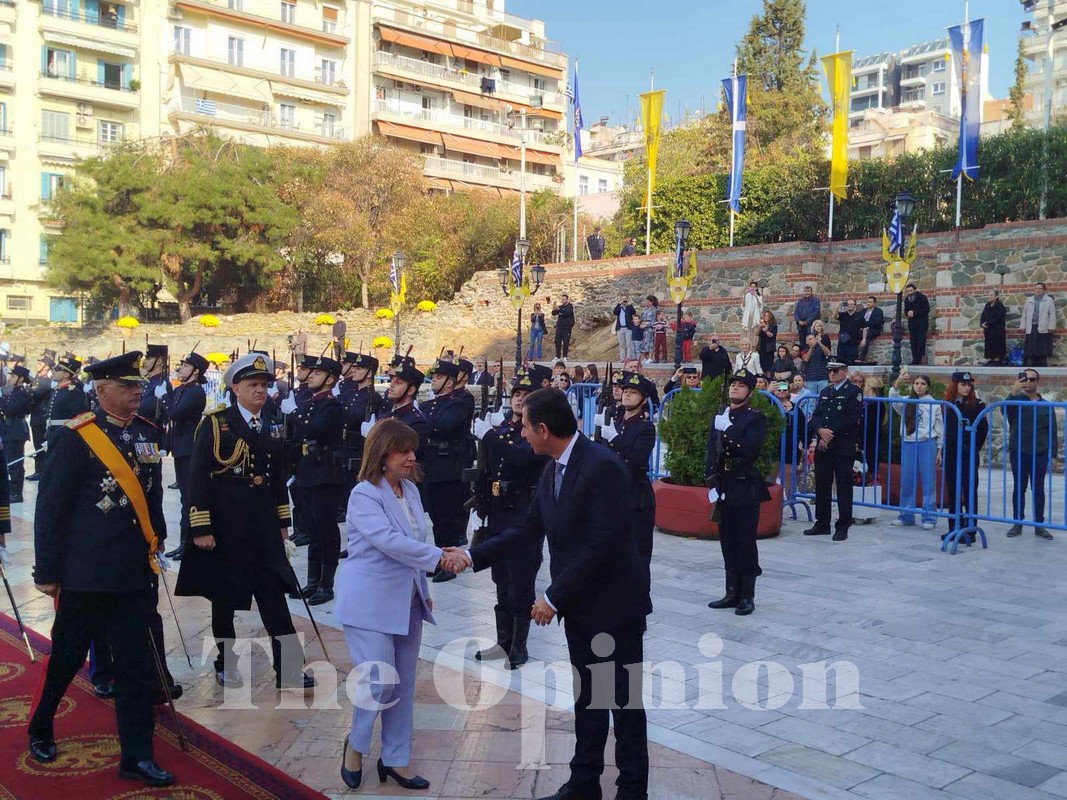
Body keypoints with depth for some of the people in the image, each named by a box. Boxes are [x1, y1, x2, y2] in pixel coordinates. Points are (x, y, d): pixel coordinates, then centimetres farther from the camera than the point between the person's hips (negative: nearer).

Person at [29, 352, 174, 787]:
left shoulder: (147, 432, 5)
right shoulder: (75, 436, -11)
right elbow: (50, 507, -9)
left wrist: (156, 545, 12)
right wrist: (47, 572, -8)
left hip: (136, 572, 4)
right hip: (86, 572, -4)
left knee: (139, 665, 5)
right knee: (66, 658, 15)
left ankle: (136, 757, 15)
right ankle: (40, 730, 40)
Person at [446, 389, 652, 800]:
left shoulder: (601, 465, -22)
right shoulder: (552, 472, 6)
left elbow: (603, 544, -26)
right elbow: (528, 530, 12)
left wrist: (555, 597, -20)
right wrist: (471, 556, 7)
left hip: (614, 603, -8)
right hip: (579, 605, 8)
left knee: (624, 700, 6)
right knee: (586, 697, 17)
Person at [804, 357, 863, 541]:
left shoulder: (854, 392, -2)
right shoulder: (824, 392, 18)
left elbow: (851, 419, -12)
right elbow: (816, 415, 10)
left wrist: (831, 435, -14)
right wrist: (821, 430, -11)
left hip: (843, 448, -6)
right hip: (822, 446, 6)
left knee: (843, 487, -2)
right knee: (822, 486, 9)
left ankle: (843, 527, 4)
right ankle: (822, 524, 18)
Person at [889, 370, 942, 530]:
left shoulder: (934, 404, 4)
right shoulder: (906, 402, 8)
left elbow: (939, 428, 6)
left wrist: (939, 450, 3)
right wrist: (897, 384, -31)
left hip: (927, 444, -2)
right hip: (908, 444, 2)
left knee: (928, 481, 0)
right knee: (906, 481, 6)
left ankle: (928, 518, 5)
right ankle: (906, 516, 15)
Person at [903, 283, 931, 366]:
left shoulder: (922, 297, -4)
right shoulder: (907, 299, 12)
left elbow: (926, 310, -11)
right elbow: (905, 311, 19)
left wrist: (914, 313, -16)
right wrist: (908, 313, -6)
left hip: (922, 322, -5)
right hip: (912, 323, 5)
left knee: (921, 341, -10)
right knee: (913, 342, 0)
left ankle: (920, 358, -10)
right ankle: (915, 359, 1)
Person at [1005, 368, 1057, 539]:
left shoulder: (1046, 406, 6)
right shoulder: (1016, 400, 1)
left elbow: (1052, 432, 7)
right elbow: (1005, 410, -22)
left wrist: (1052, 455, 1)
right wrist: (1014, 391, -33)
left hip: (1040, 454, 1)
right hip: (1019, 453, -1)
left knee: (1038, 490, 7)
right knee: (1019, 488, 5)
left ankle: (1039, 525, 14)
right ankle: (1017, 524, 12)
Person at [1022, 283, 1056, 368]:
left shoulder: (1049, 300, 3)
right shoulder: (1029, 300, 15)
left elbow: (1052, 315, -2)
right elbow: (1024, 314, 15)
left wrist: (1051, 327, -8)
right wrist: (1023, 326, 8)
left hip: (1043, 329, -3)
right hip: (1031, 328, 3)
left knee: (1042, 350, -1)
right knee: (1031, 350, 3)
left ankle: (1042, 366, 5)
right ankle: (1033, 366, 10)